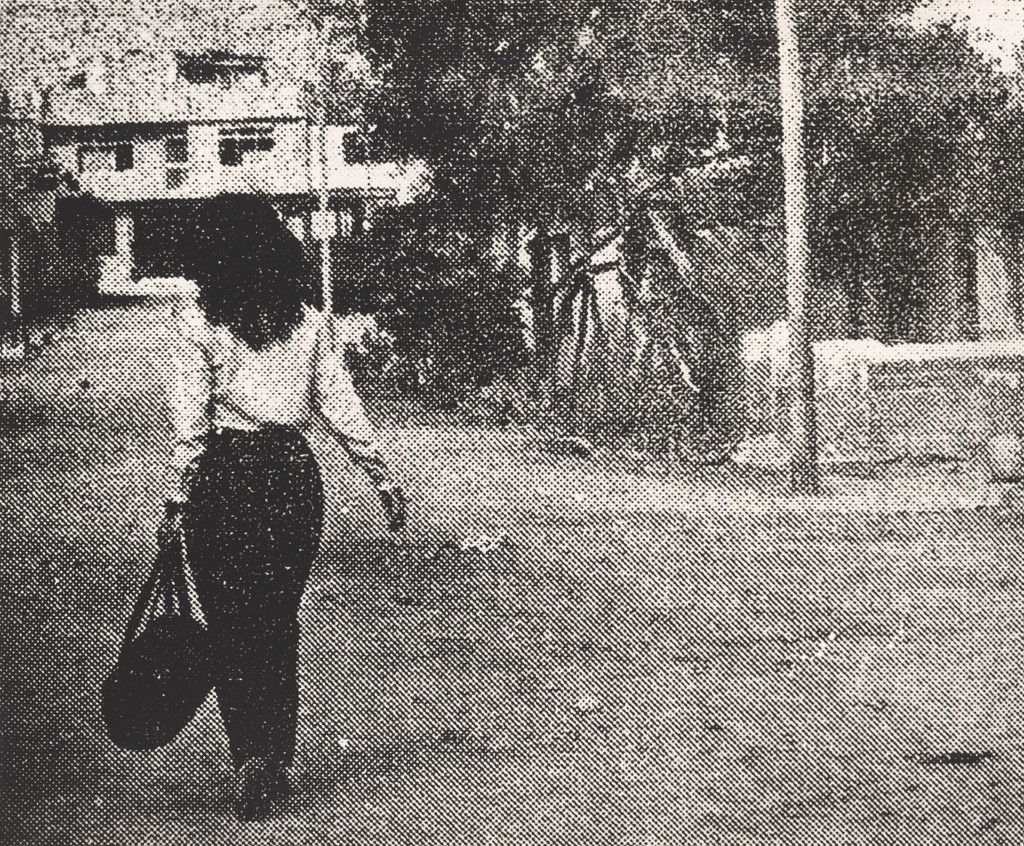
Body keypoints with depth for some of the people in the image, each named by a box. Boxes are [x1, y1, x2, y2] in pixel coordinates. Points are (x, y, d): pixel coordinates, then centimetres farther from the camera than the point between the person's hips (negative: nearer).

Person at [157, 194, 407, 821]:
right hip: (293, 471, 3)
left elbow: (189, 422, -8)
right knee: (280, 626, 14)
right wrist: (384, 478, 10)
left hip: (223, 475, -3)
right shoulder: (313, 323, 3)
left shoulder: (196, 323, -5)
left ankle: (252, 756, -13)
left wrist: (177, 502, -3)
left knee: (231, 627, 4)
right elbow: (341, 407, 3)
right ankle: (277, 766, 19)